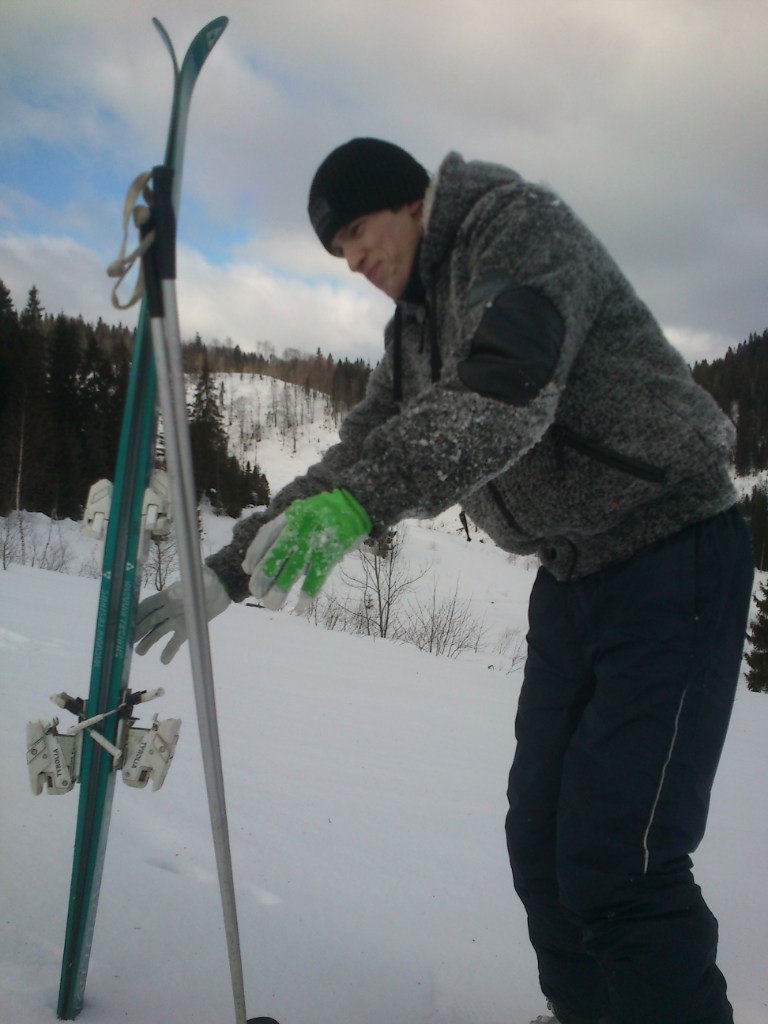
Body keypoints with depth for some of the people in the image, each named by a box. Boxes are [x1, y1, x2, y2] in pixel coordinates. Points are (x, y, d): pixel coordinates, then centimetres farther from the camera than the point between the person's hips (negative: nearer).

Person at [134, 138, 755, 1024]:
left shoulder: (519, 225, -10)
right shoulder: (415, 327, 15)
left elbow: (506, 396, -28)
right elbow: (354, 462, 17)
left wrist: (355, 502, -39)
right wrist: (226, 573, 11)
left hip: (672, 558, -9)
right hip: (572, 577, 9)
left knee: (618, 864, -15)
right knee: (540, 844, 9)